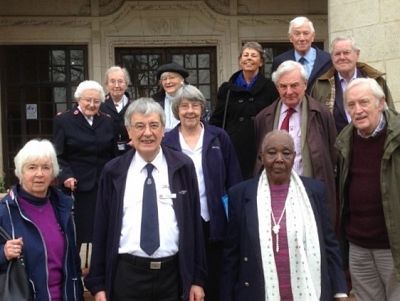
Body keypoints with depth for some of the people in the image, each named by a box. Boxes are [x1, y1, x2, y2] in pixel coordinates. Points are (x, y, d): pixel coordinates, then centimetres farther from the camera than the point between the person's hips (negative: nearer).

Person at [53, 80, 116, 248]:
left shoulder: (107, 122, 11)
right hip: (77, 185, -3)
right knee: (75, 233, 1)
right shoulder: (63, 120, 1)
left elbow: (114, 153, 11)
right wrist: (66, 176, -16)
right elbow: (58, 155, -1)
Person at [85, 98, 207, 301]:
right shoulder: (113, 171, 0)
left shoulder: (183, 167, 0)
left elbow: (194, 225, 2)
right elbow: (101, 230, 2)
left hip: (172, 275, 0)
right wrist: (98, 283, 2)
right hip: (127, 275, 0)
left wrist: (197, 278, 1)